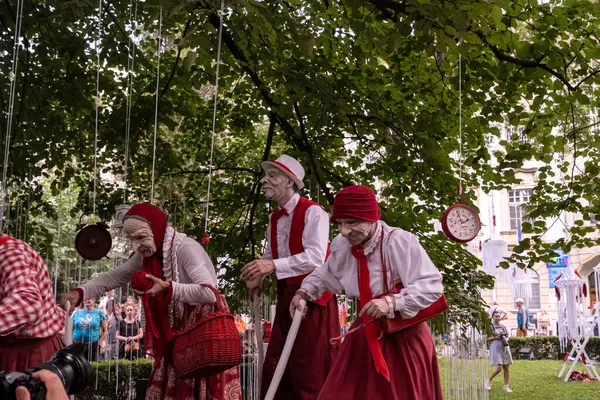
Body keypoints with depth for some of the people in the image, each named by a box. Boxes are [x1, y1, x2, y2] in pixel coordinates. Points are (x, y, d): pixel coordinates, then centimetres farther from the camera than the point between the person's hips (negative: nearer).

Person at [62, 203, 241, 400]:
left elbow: (209, 293, -29)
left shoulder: (186, 248, -20)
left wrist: (167, 287, -34)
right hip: (176, 334, 8)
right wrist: (80, 292, -6)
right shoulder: (146, 255, 3)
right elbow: (113, 277, 8)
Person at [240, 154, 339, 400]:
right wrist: (259, 274, 1)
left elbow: (315, 257, -24)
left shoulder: (312, 212, -12)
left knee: (311, 370, -3)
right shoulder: (274, 219, 14)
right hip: (286, 295, 8)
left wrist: (274, 265, -32)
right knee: (274, 367, 9)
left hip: (312, 295, -8)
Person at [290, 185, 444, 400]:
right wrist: (304, 292, 4)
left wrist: (393, 302, -35)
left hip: (403, 335, -6)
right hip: (365, 334, 6)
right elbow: (325, 275, 20)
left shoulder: (399, 242, -23)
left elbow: (432, 286, -25)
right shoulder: (341, 245, -2)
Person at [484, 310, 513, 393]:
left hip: (505, 349, 5)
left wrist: (506, 340, -4)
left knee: (506, 368, 4)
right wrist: (494, 337, -17)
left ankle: (506, 387, 14)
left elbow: (507, 336, 18)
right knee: (499, 368, -13)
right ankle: (489, 381, 10)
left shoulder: (503, 327, 11)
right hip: (496, 349, -5)